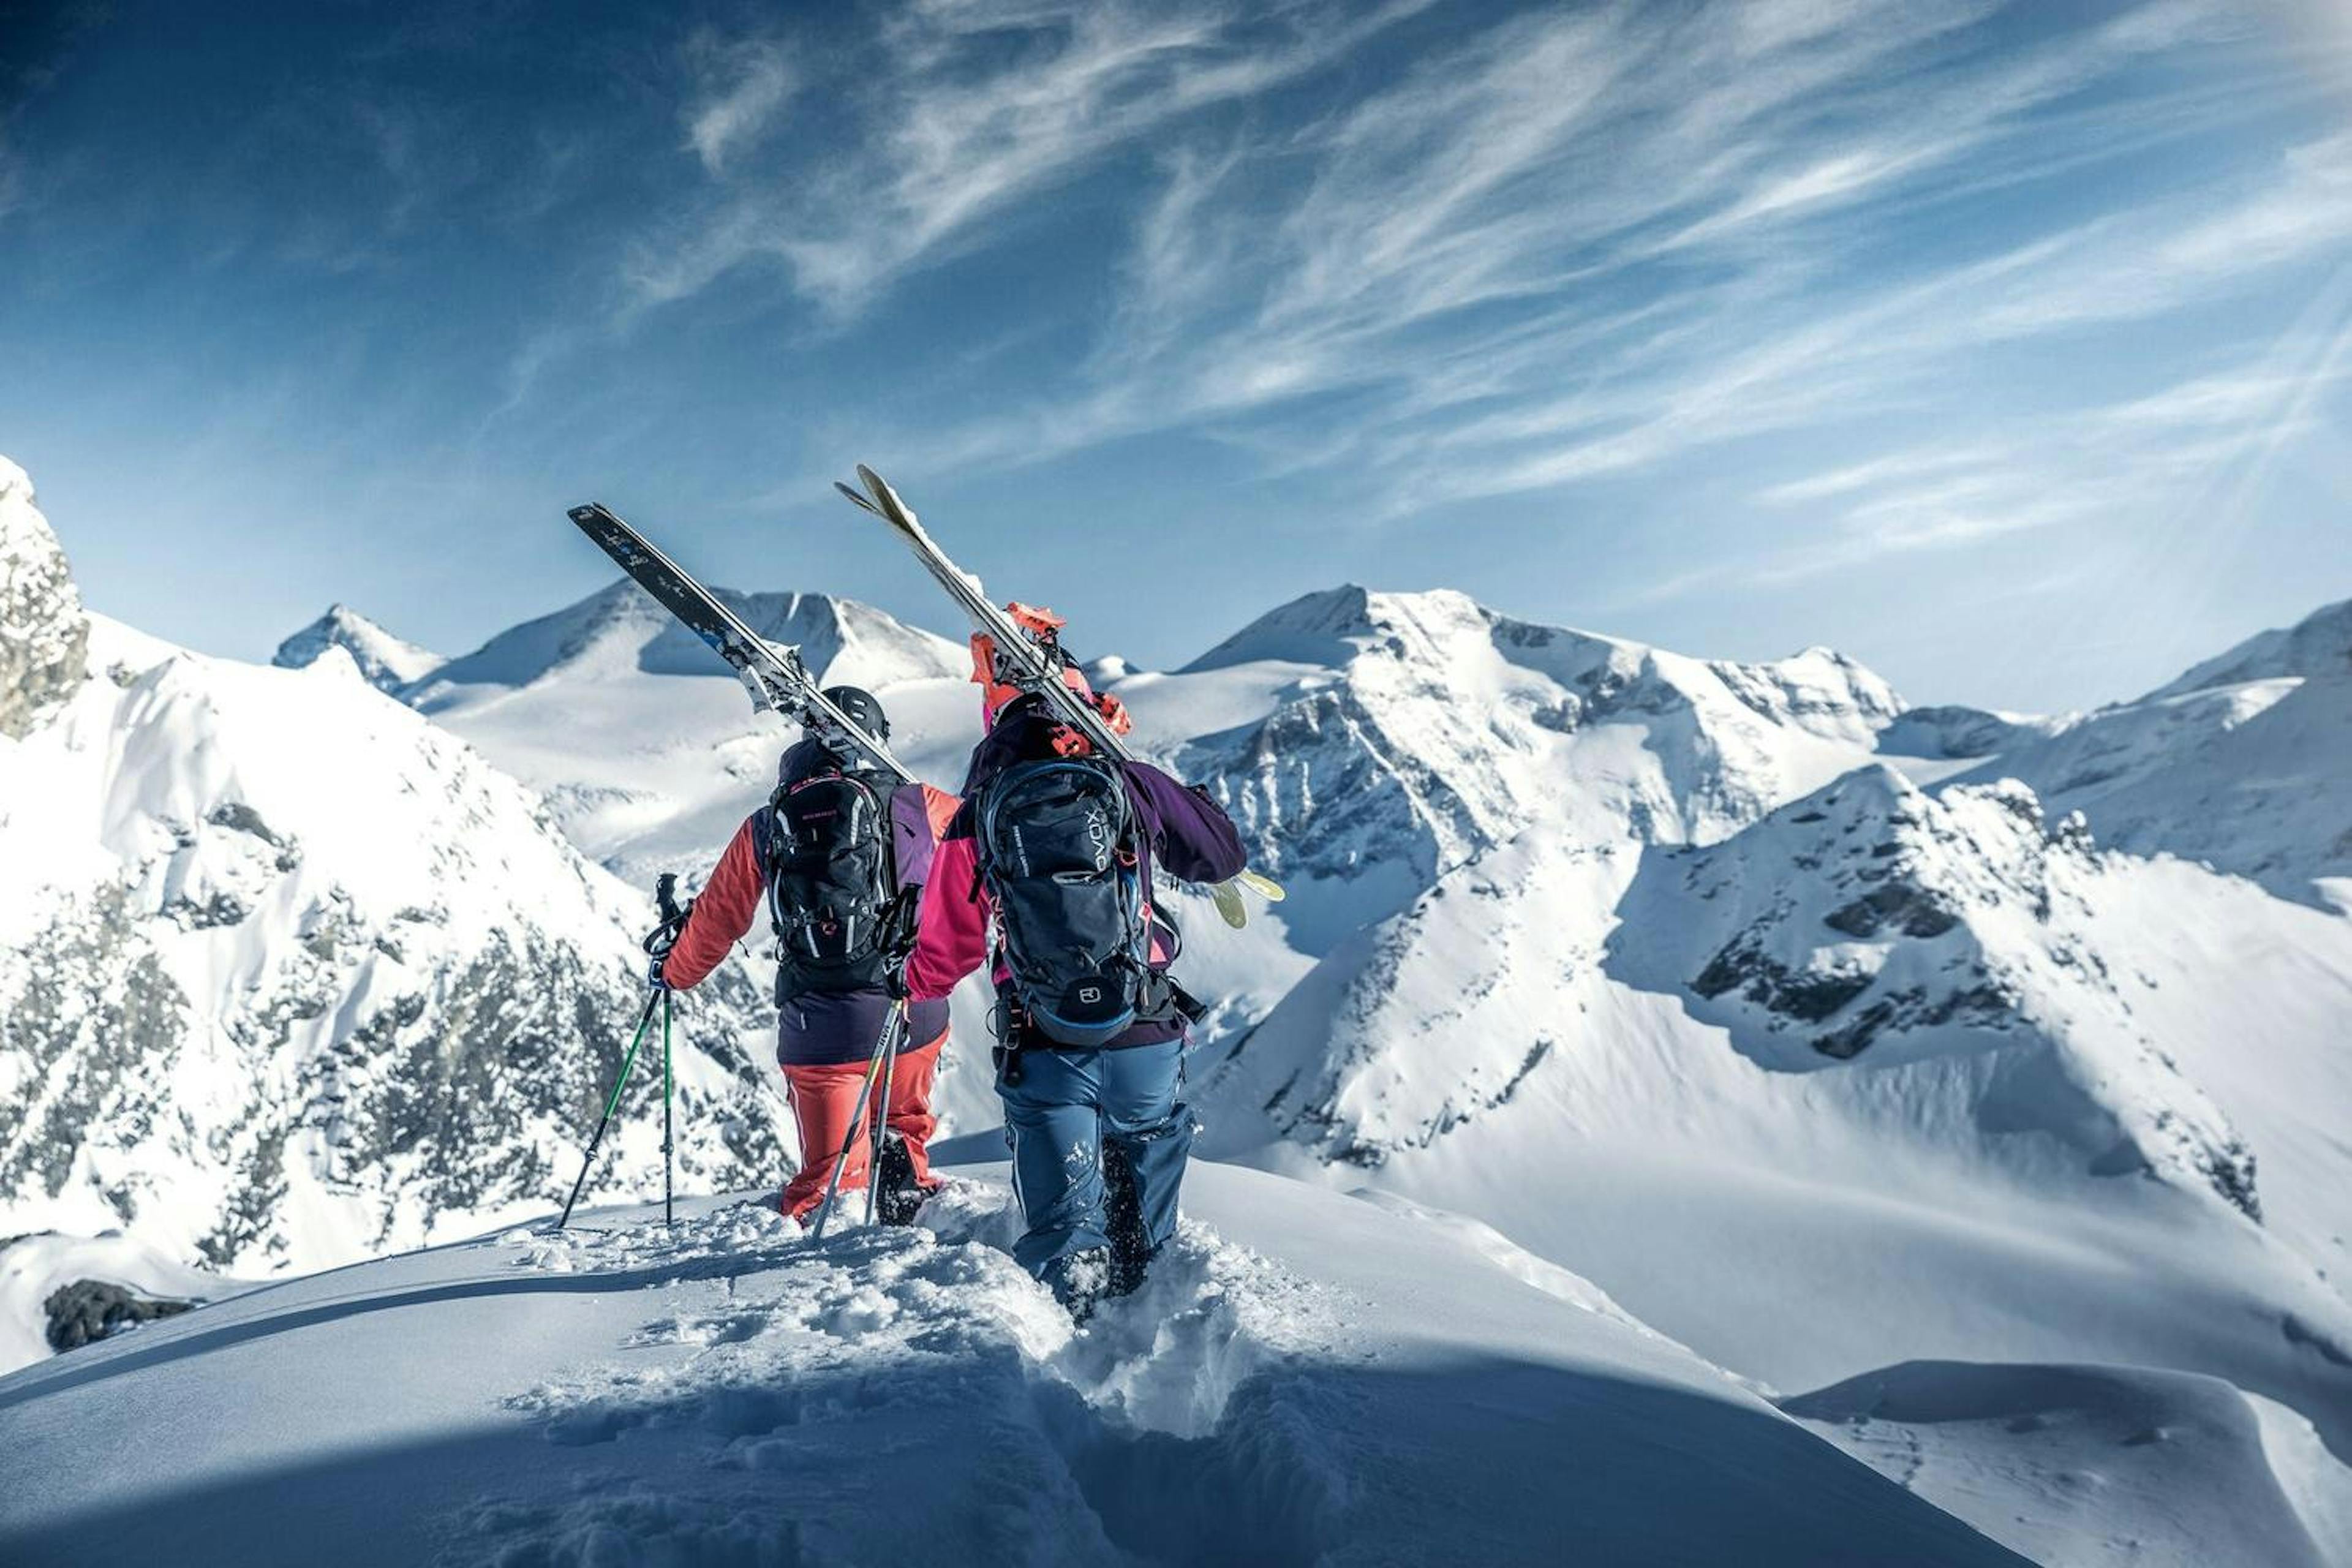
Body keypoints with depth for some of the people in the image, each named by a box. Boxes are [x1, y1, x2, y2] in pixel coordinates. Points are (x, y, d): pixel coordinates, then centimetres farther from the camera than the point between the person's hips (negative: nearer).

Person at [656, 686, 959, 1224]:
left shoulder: (765, 828, 6)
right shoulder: (915, 805, 0)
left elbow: (716, 920, 15)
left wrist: (673, 972, 33)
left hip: (817, 1028, 1)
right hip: (914, 1012, 0)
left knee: (829, 1169, 12)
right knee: (905, 1125, 27)